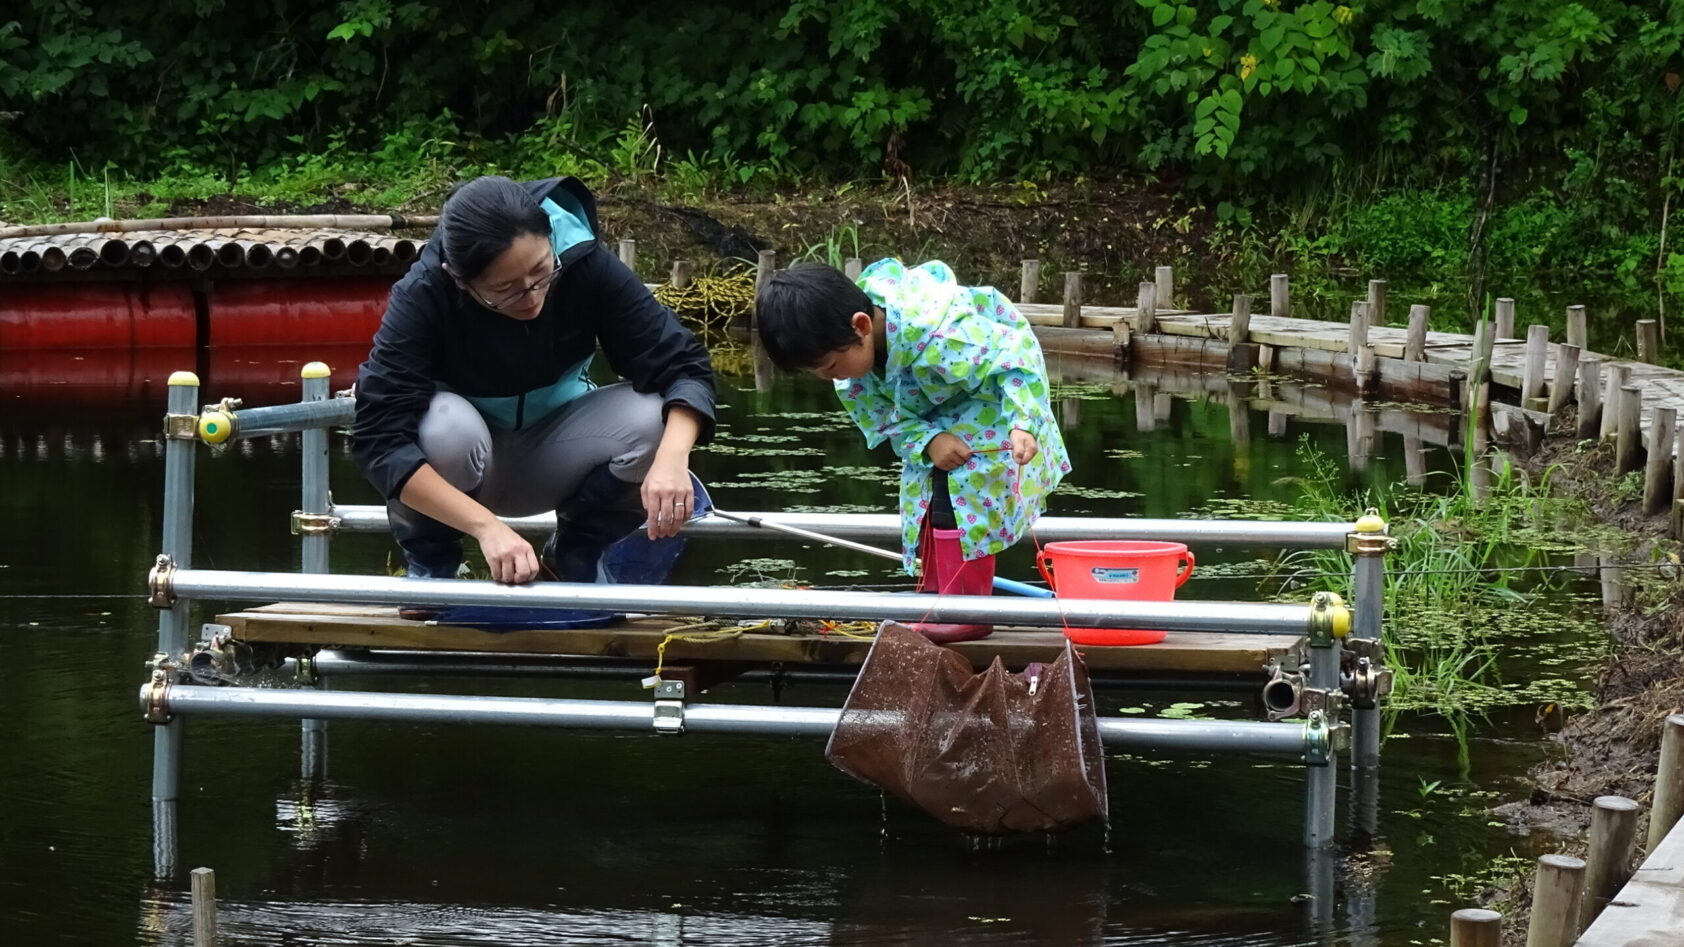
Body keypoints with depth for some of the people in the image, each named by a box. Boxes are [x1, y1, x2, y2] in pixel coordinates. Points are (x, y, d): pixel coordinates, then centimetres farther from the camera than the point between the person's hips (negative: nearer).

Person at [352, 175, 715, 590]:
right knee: (446, 424, -36)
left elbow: (681, 365, -24)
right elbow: (380, 438, -35)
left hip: (550, 465, 2)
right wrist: (487, 526, -47)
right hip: (461, 461, -2)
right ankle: (429, 567, -6)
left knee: (650, 418, -27)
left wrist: (672, 459, -45)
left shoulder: (586, 266, -23)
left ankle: (574, 557, 1)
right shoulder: (422, 296, -30)